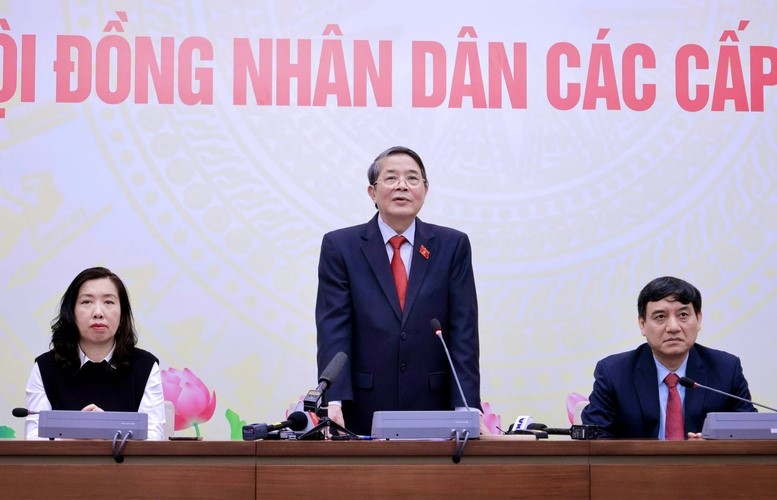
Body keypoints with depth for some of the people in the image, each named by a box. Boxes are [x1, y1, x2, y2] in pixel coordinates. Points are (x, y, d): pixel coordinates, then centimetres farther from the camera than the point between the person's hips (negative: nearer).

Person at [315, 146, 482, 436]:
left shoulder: (452, 246, 6)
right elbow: (333, 329, -4)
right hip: (363, 415, -1)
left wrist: (467, 407, -10)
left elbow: (463, 331, 0)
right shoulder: (340, 246, 4)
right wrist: (334, 401, -18)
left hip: (433, 413, 1)